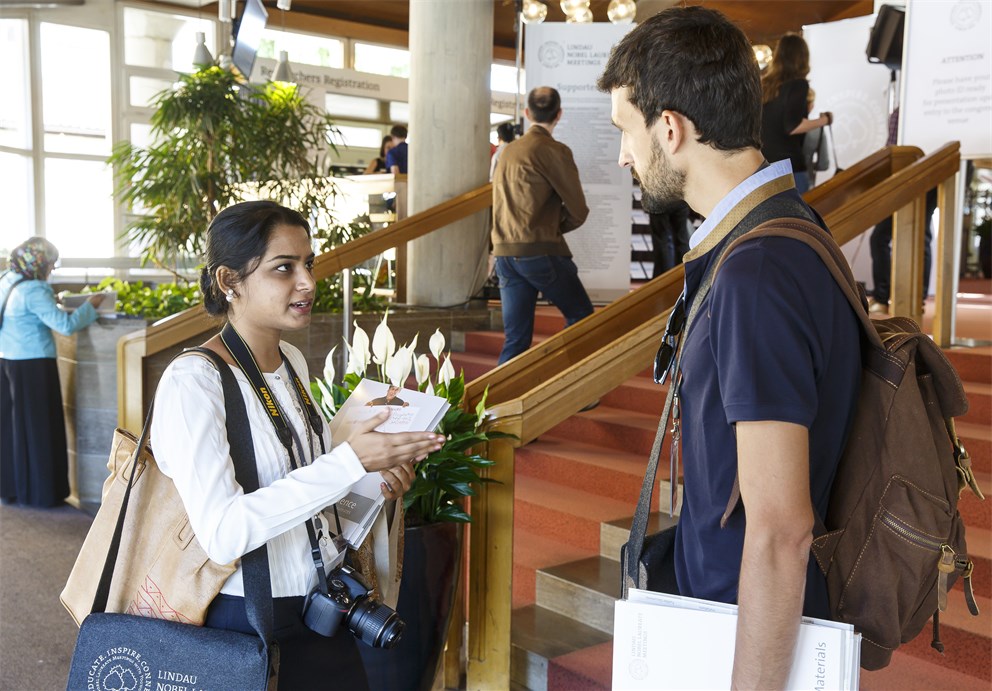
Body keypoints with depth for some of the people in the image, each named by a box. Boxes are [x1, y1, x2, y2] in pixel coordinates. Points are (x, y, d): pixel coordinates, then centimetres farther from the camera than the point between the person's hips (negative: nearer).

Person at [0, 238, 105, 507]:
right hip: (33, 366, -8)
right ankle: (40, 492, 11)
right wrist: (90, 306, -10)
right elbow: (65, 325, -22)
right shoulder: (34, 291, -18)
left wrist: (51, 303, 13)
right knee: (38, 428, 2)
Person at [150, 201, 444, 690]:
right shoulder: (192, 381, -20)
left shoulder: (292, 362, 4)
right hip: (245, 626, -6)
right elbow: (222, 533, -29)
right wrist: (349, 461, -31)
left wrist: (372, 477, -3)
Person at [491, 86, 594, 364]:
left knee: (515, 339, 7)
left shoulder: (508, 151, 15)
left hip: (505, 253, 7)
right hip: (541, 252, -6)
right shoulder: (554, 151, -7)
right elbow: (578, 212, -5)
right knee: (581, 318, 11)